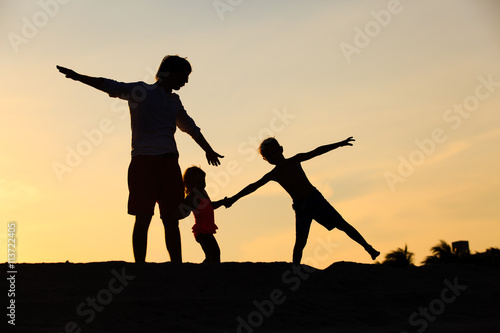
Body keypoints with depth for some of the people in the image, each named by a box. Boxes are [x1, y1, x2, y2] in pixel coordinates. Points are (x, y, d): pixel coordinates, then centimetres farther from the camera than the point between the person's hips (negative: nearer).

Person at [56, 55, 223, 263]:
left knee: (171, 220, 4)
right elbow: (111, 86, -5)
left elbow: (190, 127, 33)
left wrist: (208, 150, 40)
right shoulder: (142, 91, 5)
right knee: (143, 218, -7)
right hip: (144, 160, -6)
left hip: (169, 162, 6)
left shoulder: (174, 100, 22)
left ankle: (177, 265, 7)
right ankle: (140, 265, -5)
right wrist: (78, 77, -16)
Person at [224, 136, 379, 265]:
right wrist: (234, 198, -1)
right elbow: (254, 186, 3)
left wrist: (339, 144, 2)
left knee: (342, 224, 1)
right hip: (301, 207, 0)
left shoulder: (295, 160, 1)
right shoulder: (272, 175, 1)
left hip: (315, 199, 0)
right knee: (300, 242, -12)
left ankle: (368, 248, 10)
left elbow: (317, 151, 3)